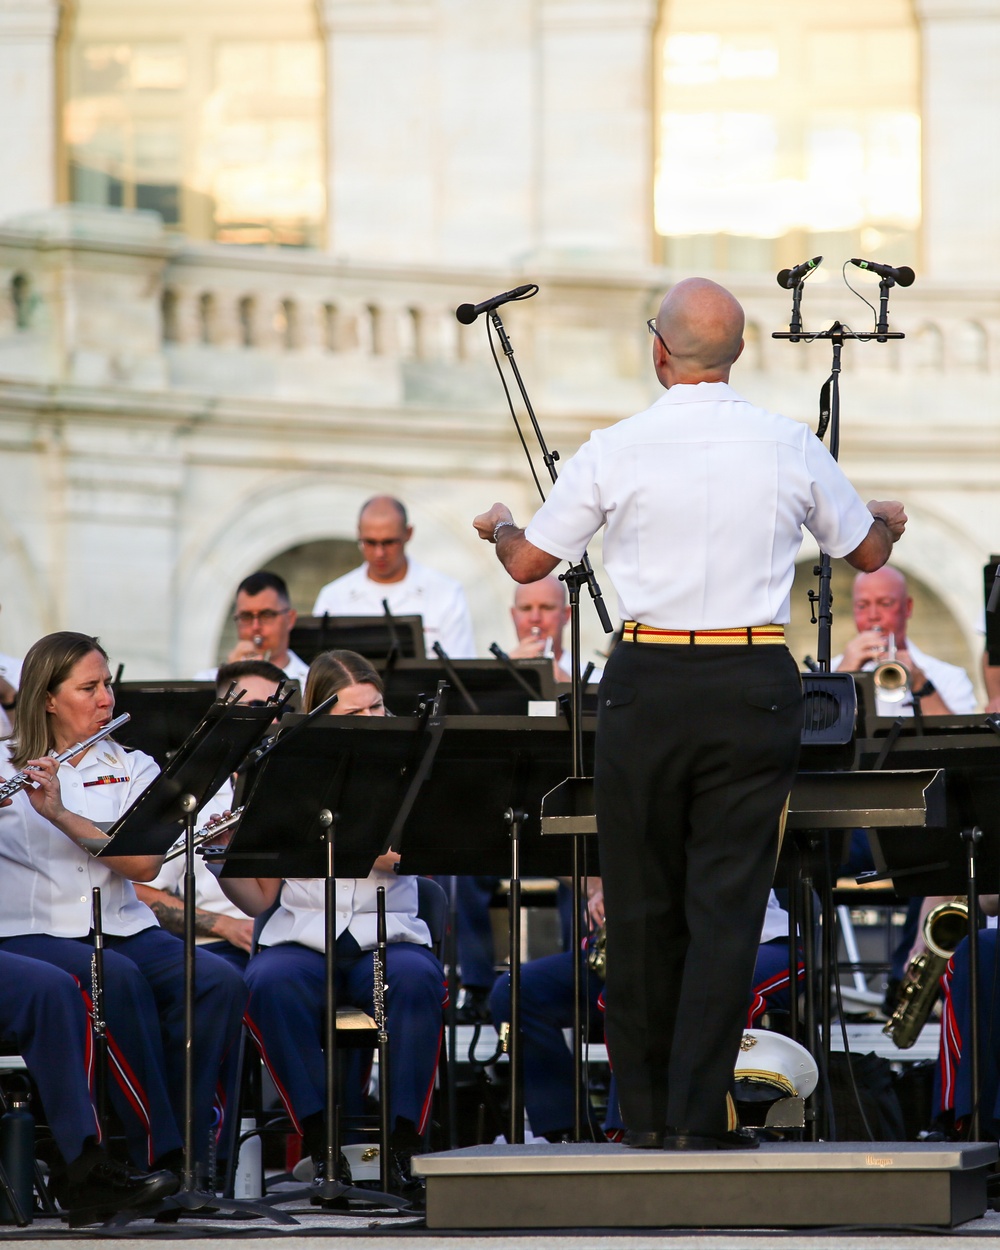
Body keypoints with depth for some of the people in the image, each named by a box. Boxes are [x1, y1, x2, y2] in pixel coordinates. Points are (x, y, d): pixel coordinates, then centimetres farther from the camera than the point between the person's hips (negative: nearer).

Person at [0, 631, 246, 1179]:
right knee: (117, 980, -35)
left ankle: (192, 1149, -20)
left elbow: (145, 863, -4)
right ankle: (159, 1152, -28)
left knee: (218, 983, -24)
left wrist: (59, 813, -17)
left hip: (124, 929, 4)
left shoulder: (131, 768, 14)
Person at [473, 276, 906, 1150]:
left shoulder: (617, 451, -4)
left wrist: (497, 526, 28)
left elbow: (528, 563, 5)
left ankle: (646, 1109, 16)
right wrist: (889, 520, 40)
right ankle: (699, 1113, -3)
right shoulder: (790, 448, 1)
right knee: (728, 903, 1)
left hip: (648, 683, 0)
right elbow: (869, 553, 15)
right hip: (755, 684, 0)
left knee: (643, 904, 10)